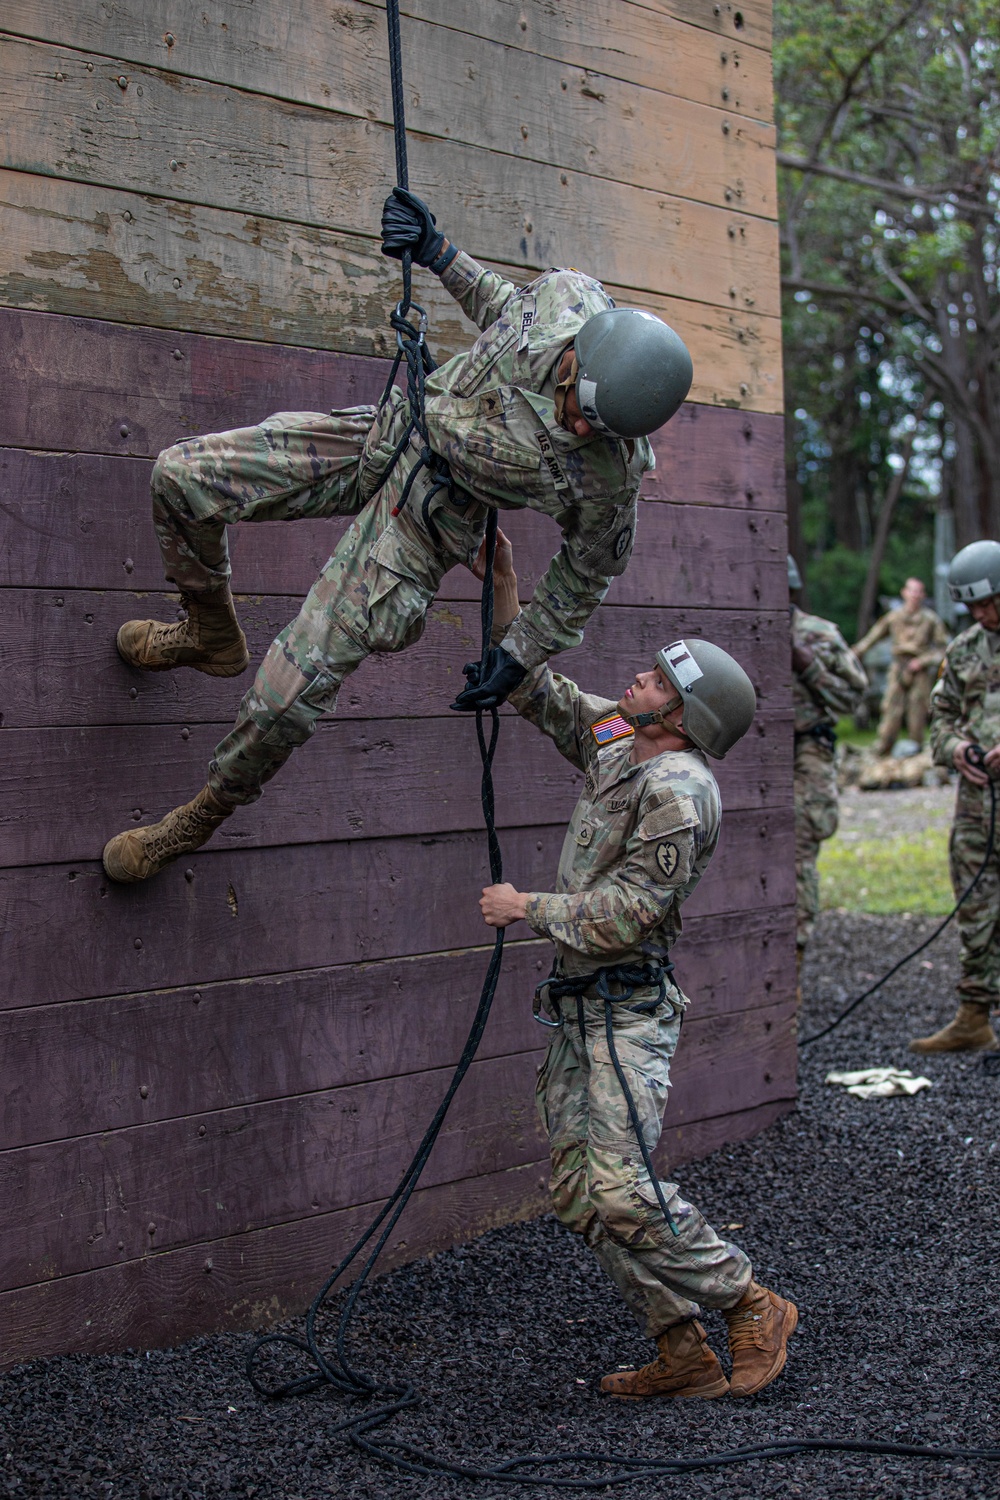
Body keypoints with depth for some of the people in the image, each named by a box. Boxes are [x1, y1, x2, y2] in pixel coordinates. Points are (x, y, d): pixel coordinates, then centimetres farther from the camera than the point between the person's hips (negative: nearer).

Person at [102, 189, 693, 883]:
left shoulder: (610, 477, -28)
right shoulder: (570, 292, -21)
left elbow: (591, 567, -7)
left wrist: (520, 657, -2)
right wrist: (439, 252, -5)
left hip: (420, 523, -5)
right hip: (386, 429, 5)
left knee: (288, 695, -12)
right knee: (180, 478, -4)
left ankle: (208, 811, 21)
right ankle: (214, 636, 26)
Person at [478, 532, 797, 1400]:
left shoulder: (677, 788, -15)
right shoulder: (615, 745, 12)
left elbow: (630, 909, -19)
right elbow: (536, 691, 22)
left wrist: (529, 909, -12)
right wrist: (505, 585, 16)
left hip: (630, 1010, -9)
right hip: (579, 1008, 9)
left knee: (619, 1188, -17)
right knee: (577, 1191, 6)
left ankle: (755, 1307, 0)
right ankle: (683, 1354, 10)